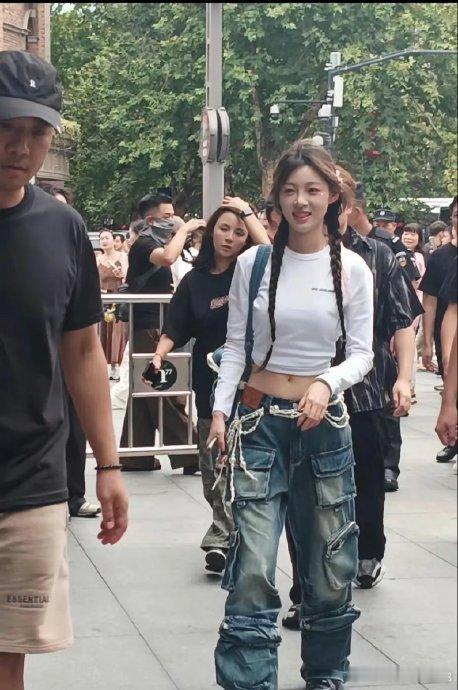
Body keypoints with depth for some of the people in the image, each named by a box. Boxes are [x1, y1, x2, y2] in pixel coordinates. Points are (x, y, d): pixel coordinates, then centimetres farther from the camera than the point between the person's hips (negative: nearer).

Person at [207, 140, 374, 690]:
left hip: (323, 422, 1)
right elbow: (236, 346, 5)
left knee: (328, 564, 10)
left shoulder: (351, 269, -1)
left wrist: (328, 384, -19)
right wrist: (220, 409, -6)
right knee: (253, 568, -11)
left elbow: (361, 353, 0)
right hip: (259, 422, 0)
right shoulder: (253, 263, 1)